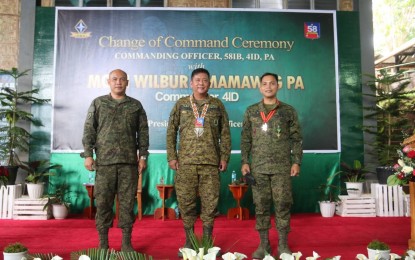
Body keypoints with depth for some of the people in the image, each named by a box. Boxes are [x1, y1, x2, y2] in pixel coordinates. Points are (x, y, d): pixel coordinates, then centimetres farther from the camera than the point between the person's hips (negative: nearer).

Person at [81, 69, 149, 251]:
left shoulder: (136, 105, 11)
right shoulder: (98, 103, 10)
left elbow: (143, 132, 9)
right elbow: (89, 130, 5)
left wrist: (143, 156, 2)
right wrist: (88, 154, -3)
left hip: (129, 161, 1)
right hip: (104, 161, 0)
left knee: (127, 202, 3)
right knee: (103, 202, 1)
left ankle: (126, 242, 12)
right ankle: (103, 243, 12)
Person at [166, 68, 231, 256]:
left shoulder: (217, 105, 8)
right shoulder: (181, 104, 7)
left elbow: (225, 134, 8)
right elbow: (171, 132, 7)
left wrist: (224, 157, 1)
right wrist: (171, 156, -1)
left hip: (210, 162, 0)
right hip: (185, 162, 0)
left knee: (210, 202, 2)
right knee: (186, 202, 3)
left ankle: (207, 241, 15)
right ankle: (189, 241, 16)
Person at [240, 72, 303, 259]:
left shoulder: (288, 110, 6)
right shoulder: (251, 111, 10)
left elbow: (296, 138, 5)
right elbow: (245, 139, 9)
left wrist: (296, 162, -3)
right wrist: (244, 162, 1)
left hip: (282, 166, -1)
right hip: (258, 166, 1)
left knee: (282, 205, 0)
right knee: (261, 205, 4)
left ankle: (283, 245, 12)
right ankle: (264, 244, 14)